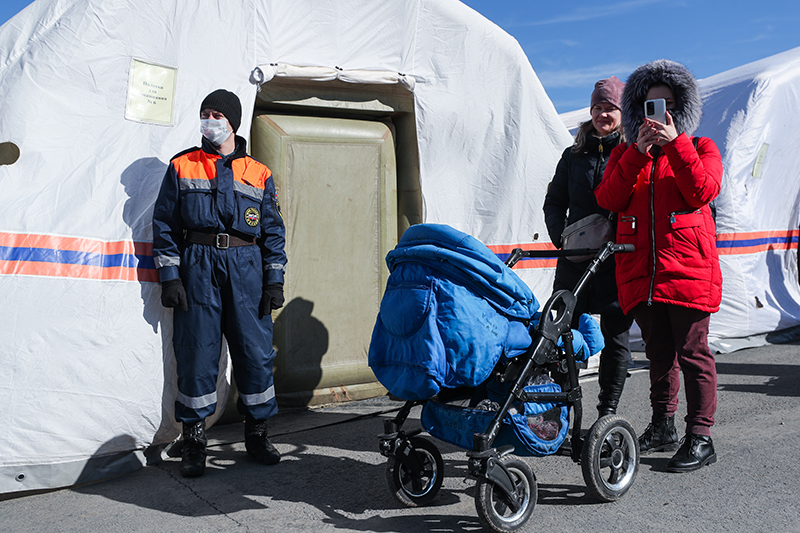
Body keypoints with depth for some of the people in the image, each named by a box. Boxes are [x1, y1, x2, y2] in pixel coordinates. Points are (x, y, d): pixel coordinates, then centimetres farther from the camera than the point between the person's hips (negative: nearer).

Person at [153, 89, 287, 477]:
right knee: (196, 353, 0)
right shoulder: (181, 167, 10)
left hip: (246, 269, 1)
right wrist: (169, 276, -1)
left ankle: (257, 434, 17)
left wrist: (275, 280, 3)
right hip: (197, 268, -1)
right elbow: (164, 224, 8)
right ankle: (194, 440, 13)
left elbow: (273, 230, 11)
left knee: (256, 352, 1)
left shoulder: (259, 175, 12)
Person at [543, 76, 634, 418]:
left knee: (615, 336, 4)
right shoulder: (574, 155, 14)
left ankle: (608, 410, 17)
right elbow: (554, 201, 17)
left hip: (618, 261, -3)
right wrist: (561, 236, 1)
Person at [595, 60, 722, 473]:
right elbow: (608, 199, -2)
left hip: (688, 268, -3)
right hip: (641, 272, 3)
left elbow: (703, 192, -11)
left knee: (692, 353, -3)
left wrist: (675, 143, -15)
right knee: (658, 353, 12)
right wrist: (638, 151, -10)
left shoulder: (700, 147, 10)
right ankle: (663, 427, 24)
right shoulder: (625, 153, 17)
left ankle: (700, 438, 4)